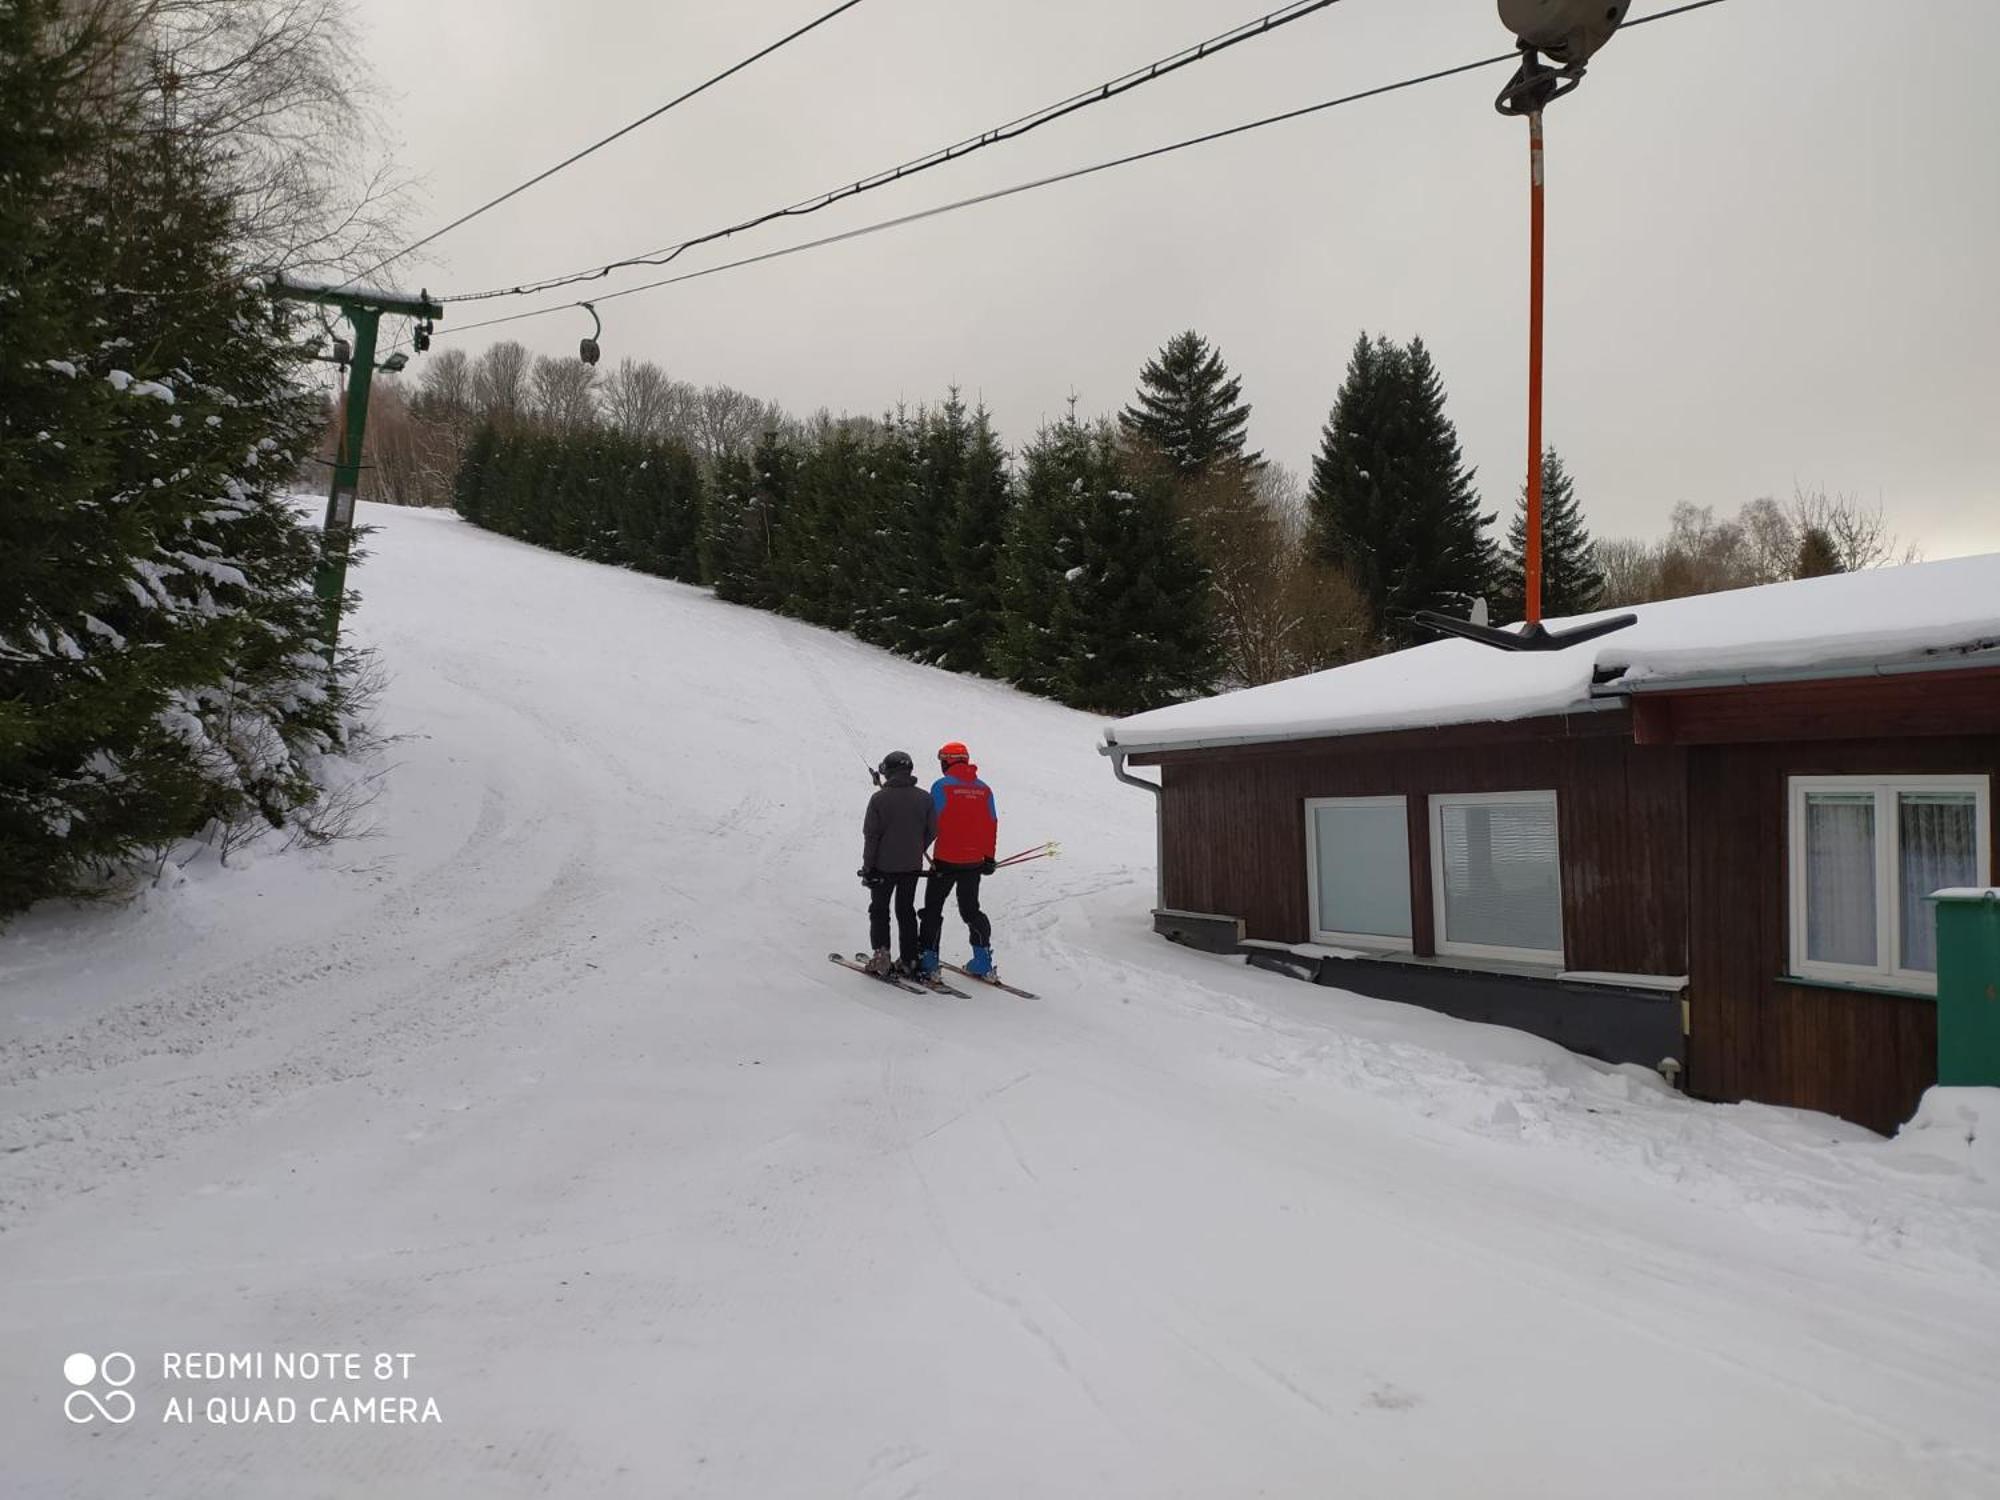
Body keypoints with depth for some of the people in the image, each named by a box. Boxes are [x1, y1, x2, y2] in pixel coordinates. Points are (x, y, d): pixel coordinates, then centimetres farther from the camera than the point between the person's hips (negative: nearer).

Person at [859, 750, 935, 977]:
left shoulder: (879, 799, -13)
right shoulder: (925, 798, -4)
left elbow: (871, 835, -11)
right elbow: (932, 831, 2)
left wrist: (868, 867, -3)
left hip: (884, 865, -3)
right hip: (913, 865, 3)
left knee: (879, 910, 12)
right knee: (906, 910, 15)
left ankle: (881, 955, 2)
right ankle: (910, 960, 14)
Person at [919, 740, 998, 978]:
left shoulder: (942, 786, -10)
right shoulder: (984, 789, 5)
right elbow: (992, 825, 7)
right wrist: (989, 858, 14)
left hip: (946, 860, -5)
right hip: (974, 862, 5)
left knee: (933, 909, 7)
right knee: (971, 909, 16)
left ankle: (928, 961, 6)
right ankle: (983, 962, 14)